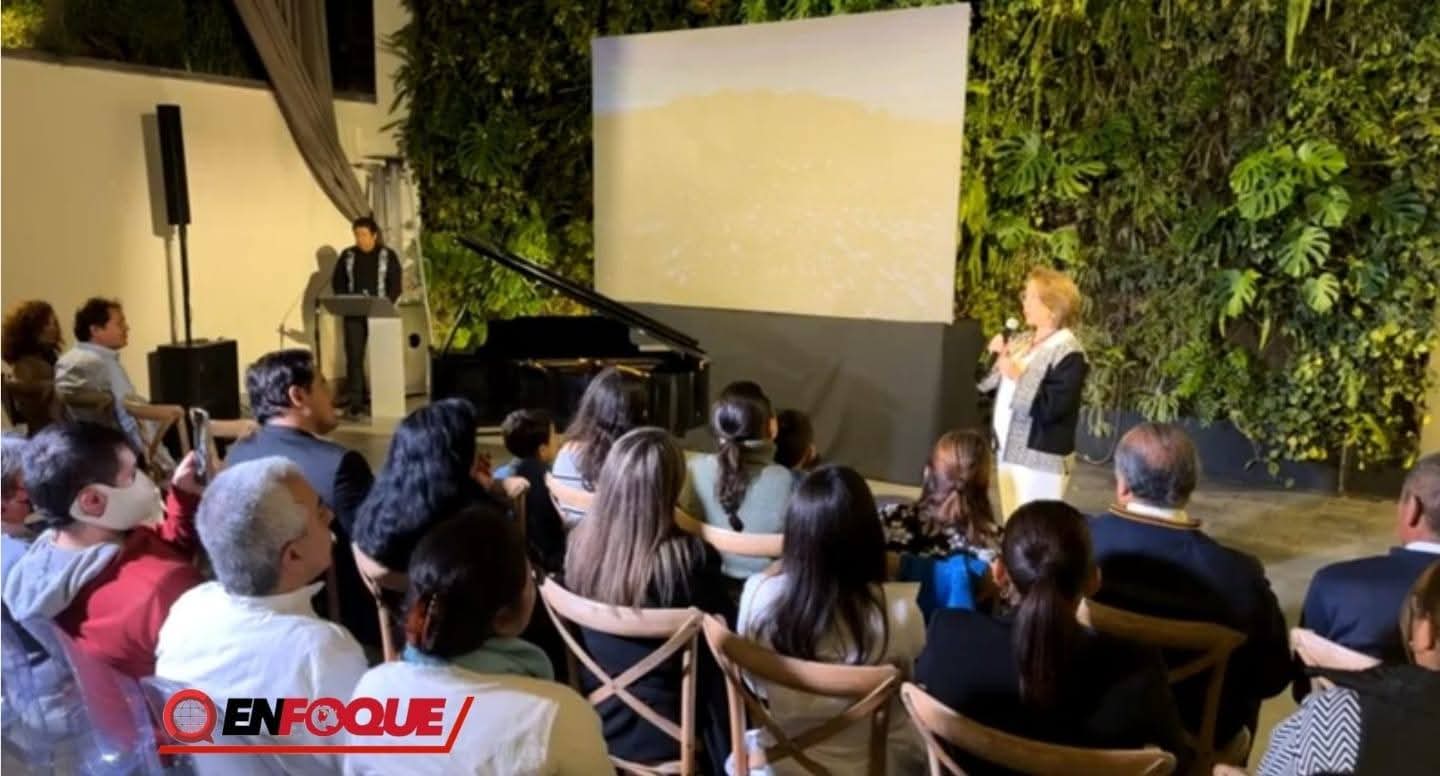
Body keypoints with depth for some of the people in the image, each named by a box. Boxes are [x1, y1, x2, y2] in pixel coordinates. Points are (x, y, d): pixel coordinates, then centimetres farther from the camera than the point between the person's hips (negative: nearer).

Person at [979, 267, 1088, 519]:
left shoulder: (1068, 353, -14)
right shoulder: (1021, 341, 11)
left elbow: (1051, 408, -23)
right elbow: (987, 386, 17)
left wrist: (1018, 376, -20)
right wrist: (995, 358, 1)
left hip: (1041, 458, -9)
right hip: (1009, 451, 9)